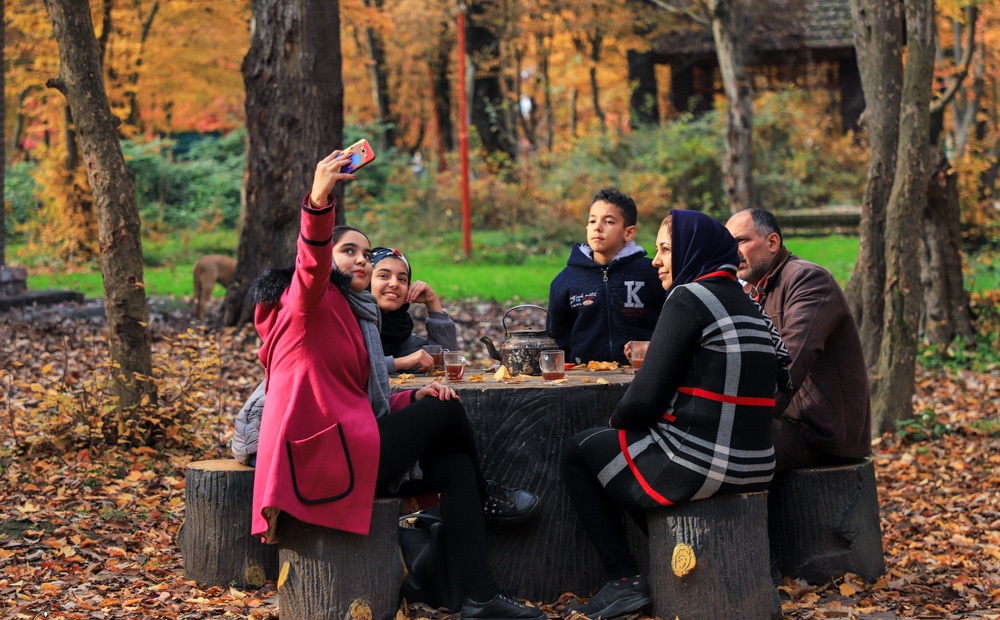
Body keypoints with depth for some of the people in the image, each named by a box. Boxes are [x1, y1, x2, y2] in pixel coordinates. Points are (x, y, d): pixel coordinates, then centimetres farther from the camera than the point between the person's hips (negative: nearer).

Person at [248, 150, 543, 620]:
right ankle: (485, 495, 30)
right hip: (326, 457, -10)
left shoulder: (354, 315, 24)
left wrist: (412, 399, 4)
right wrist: (318, 203, -51)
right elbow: (310, 266, -32)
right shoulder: (313, 304, -6)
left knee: (456, 468, 2)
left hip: (348, 449, 10)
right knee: (447, 410, 1)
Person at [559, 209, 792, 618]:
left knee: (575, 453, 13)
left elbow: (647, 397, -17)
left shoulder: (689, 299, -13)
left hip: (695, 468, -9)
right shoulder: (750, 308, 14)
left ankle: (624, 581, 5)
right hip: (753, 471, 9)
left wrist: (617, 420, 4)